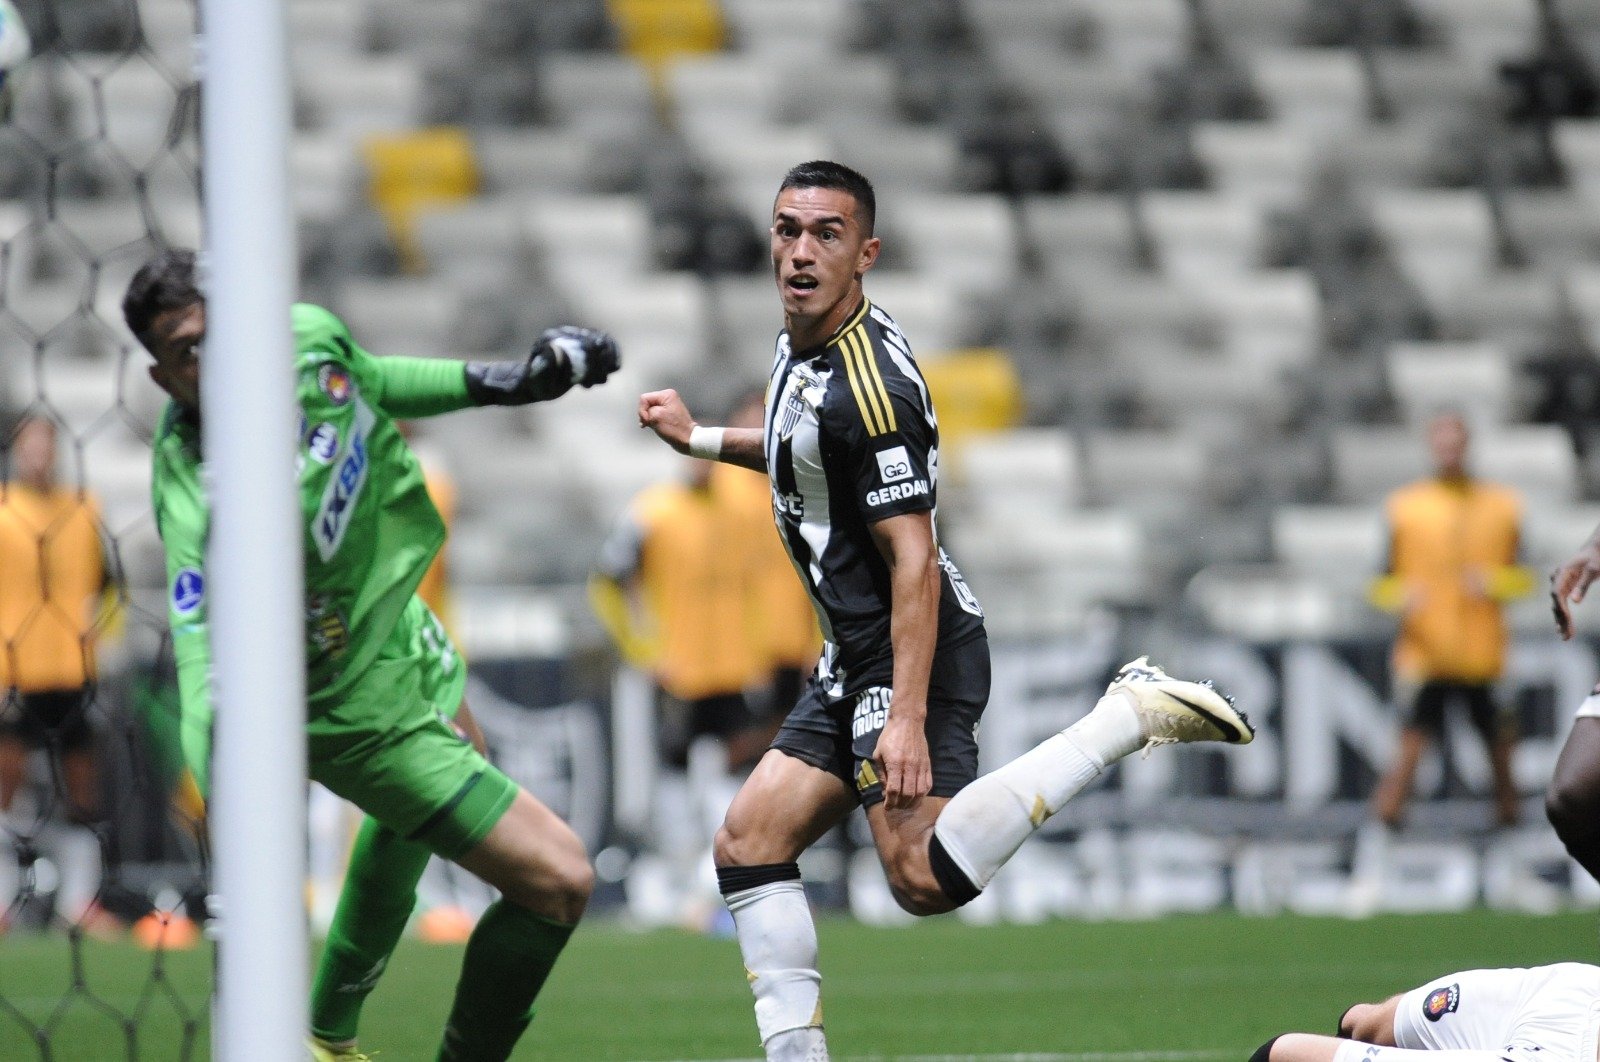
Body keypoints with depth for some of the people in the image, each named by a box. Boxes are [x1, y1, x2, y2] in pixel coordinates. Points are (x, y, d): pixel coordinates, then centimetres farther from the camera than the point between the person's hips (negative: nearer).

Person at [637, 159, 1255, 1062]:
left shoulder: (867, 385, -20)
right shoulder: (800, 347, 9)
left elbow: (913, 560, -22)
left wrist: (907, 718, -27)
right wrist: (700, 438, 30)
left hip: (913, 652, -10)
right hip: (856, 658, 10)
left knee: (926, 877, -24)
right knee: (748, 845, 9)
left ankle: (1133, 714, -16)